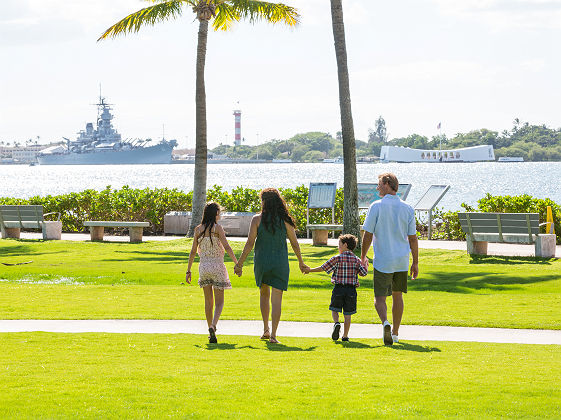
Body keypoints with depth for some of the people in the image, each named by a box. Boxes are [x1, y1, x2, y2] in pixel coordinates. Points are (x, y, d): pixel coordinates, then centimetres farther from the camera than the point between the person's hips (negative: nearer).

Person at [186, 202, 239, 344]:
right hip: (217, 266, -4)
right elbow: (227, 247, -13)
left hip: (203, 267, 4)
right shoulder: (217, 228, -7)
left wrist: (188, 270, 11)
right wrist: (237, 263, -9)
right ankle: (213, 326, -23)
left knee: (208, 301, 15)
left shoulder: (198, 229, 5)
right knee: (219, 302, -1)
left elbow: (193, 251, 6)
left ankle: (210, 328, 17)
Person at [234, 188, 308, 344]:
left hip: (261, 262, 0)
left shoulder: (257, 219, -6)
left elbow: (250, 243, -9)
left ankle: (266, 329, 19)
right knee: (276, 299, 0)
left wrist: (240, 263, -3)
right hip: (280, 264, 0)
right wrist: (301, 262, 17)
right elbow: (294, 244, 3)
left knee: (264, 293, 22)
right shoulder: (285, 220, -2)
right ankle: (273, 335, -8)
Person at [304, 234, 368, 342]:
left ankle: (336, 323, -15)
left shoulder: (337, 258, -4)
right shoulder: (356, 260, 2)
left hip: (338, 289, -2)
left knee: (334, 309, 14)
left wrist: (310, 270, 12)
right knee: (347, 314, 7)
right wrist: (366, 265, 22)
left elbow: (323, 268, 0)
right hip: (351, 289, 2)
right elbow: (364, 273, 3)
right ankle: (345, 336, 7)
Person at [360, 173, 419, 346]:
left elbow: (368, 235, -8)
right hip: (402, 260, 4)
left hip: (382, 261, -4)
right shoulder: (407, 208, 2)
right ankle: (395, 333, 23)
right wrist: (415, 263, 10)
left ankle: (385, 322, -29)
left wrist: (363, 256, 5)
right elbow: (412, 238, 3)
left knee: (380, 297, 0)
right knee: (397, 295, 17)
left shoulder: (377, 206, -9)